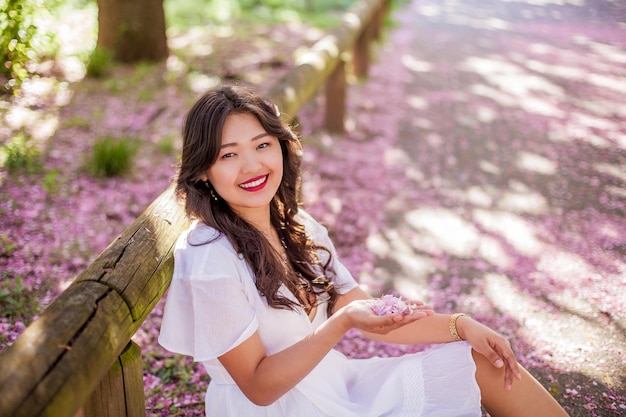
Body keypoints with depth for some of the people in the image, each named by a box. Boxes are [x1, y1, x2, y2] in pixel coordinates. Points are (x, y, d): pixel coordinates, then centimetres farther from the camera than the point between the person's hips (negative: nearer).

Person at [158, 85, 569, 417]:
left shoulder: (299, 227, 0)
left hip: (335, 382, 7)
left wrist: (461, 325, -7)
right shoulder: (209, 260, -22)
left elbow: (369, 315, 5)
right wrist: (342, 323, -31)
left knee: (484, 362, -2)